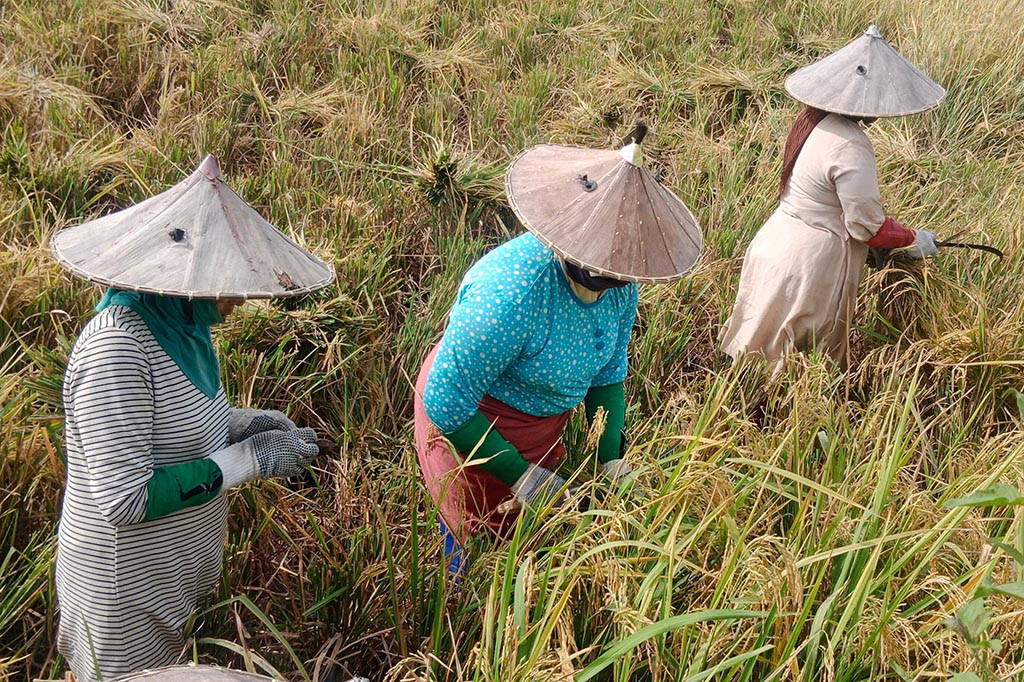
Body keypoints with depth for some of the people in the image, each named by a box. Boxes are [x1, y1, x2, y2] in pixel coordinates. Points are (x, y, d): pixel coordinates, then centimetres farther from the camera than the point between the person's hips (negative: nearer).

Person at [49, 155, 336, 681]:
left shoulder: (179, 323, -2)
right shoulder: (117, 348, -28)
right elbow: (125, 499, -30)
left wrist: (240, 424, -3)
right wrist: (249, 459, -24)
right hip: (129, 590, -8)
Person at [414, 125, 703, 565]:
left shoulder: (619, 283, -16)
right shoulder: (511, 296, -39)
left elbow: (606, 376, 0)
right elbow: (445, 403, -30)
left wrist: (612, 462, -9)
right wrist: (521, 476, -25)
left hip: (543, 423, 7)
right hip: (467, 425, -6)